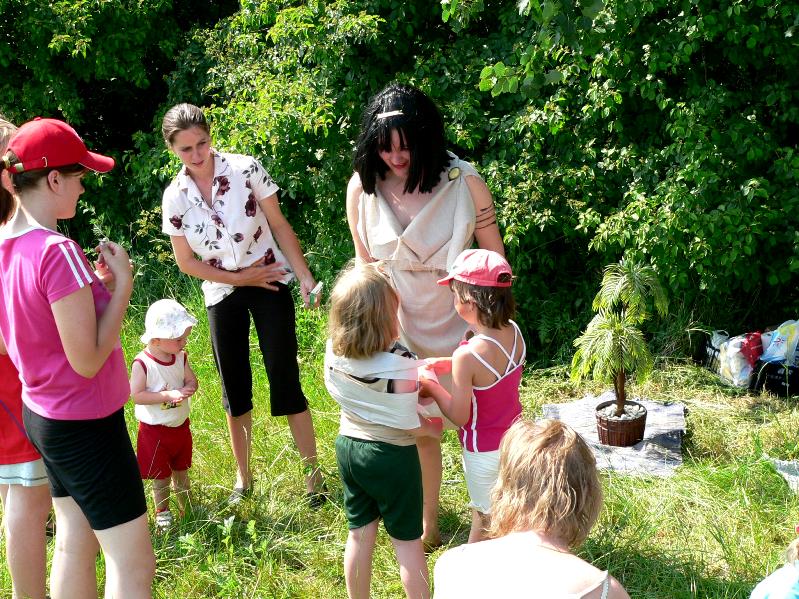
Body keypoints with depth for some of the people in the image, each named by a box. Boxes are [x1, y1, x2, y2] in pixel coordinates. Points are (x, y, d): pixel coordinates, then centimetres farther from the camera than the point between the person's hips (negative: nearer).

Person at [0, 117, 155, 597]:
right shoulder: (58, 252, -25)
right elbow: (88, 359, -23)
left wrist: (93, 284, 4)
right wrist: (122, 282, -15)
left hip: (41, 411, 9)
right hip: (86, 422, -9)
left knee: (74, 545, 20)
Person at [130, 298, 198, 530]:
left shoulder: (181, 357, -4)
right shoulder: (142, 363, -23)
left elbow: (192, 381, 0)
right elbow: (137, 395, -27)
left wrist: (187, 389, -25)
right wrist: (169, 395, -32)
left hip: (180, 424, 6)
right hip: (155, 430, -5)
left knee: (181, 470, 22)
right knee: (160, 476, 9)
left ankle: (187, 508, 38)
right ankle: (162, 513, 27)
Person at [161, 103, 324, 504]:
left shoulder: (245, 169, -13)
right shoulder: (175, 197, -7)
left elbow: (279, 225, -6)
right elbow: (186, 262, 0)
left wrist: (304, 276, -12)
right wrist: (241, 279, -8)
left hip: (270, 281, -2)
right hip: (222, 294, 2)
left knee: (285, 380, -5)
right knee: (235, 388, 9)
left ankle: (313, 472, 7)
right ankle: (243, 478, 24)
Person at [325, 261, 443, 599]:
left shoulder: (333, 351, -9)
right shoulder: (399, 363, -27)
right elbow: (407, 424, -21)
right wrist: (433, 428, 0)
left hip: (348, 445, 5)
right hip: (391, 456, -5)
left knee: (359, 534, 19)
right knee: (407, 541, 12)